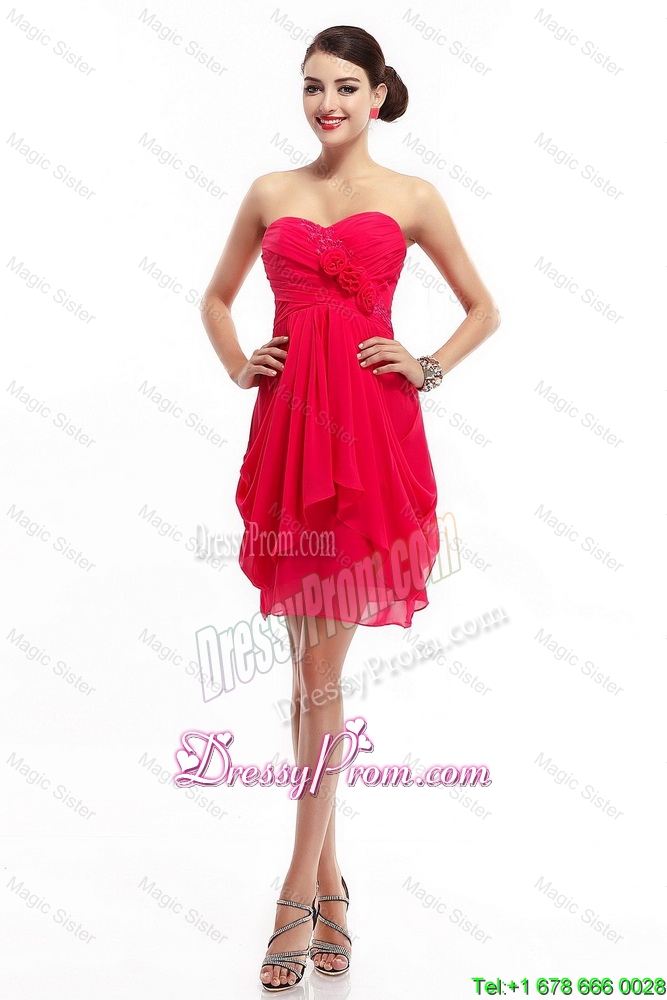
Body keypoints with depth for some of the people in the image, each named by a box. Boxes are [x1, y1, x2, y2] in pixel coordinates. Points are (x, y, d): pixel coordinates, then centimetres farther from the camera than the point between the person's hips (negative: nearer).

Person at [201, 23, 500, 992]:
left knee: (322, 665, -6)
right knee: (308, 665, 6)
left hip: (373, 427, -3)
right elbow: (217, 297, 26)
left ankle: (300, 893, 3)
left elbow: (484, 308, 14)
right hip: (287, 421, 3)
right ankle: (331, 887, 19)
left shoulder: (410, 198, 8)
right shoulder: (270, 192, 15)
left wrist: (426, 368, 0)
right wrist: (237, 364, 9)